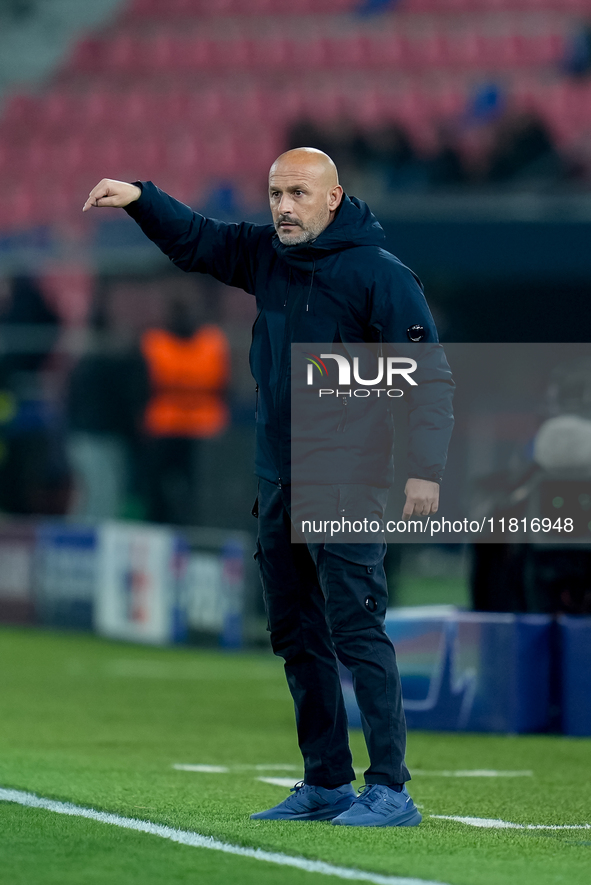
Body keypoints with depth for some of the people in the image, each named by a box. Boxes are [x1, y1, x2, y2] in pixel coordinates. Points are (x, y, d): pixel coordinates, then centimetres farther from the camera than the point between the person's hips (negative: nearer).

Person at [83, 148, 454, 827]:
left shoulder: (378, 273, -11)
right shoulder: (266, 255, 9)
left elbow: (430, 375, -13)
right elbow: (194, 241, 16)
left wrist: (424, 468, -21)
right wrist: (139, 198, -5)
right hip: (278, 481, 8)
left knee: (355, 630, -14)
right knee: (296, 633, 11)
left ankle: (391, 790, -14)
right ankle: (326, 784, 19)